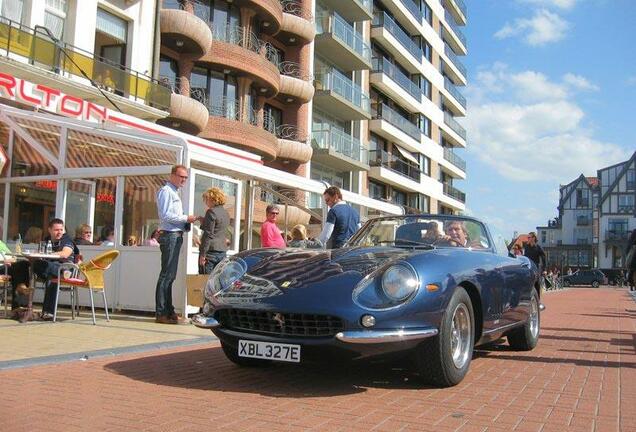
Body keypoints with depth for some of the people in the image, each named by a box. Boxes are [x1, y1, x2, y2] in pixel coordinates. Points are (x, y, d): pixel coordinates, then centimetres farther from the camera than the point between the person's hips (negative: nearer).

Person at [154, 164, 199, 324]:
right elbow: (165, 215, -17)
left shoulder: (174, 192, 22)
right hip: (170, 235, -10)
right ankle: (161, 313, -7)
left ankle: (168, 310, 18)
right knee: (167, 274, -10)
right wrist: (186, 218, -14)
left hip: (176, 236, 10)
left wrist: (187, 222, 12)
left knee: (170, 275, 12)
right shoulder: (165, 191, -8)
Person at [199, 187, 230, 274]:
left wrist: (203, 254, -13)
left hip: (211, 251, -8)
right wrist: (203, 222, 22)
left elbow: (208, 235, -14)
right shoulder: (226, 213, 14)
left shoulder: (211, 212, -9)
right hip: (222, 251, 8)